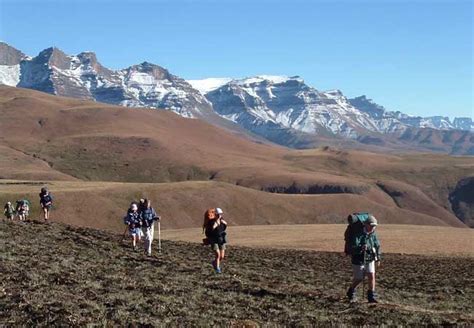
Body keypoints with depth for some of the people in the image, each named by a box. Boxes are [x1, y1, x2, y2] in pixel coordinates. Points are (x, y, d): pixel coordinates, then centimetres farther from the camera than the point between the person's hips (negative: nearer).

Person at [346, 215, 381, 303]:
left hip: (370, 260, 5)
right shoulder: (358, 235, -21)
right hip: (359, 260, -4)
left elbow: (377, 246, 15)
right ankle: (351, 292, 33)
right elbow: (353, 248, -31)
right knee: (358, 279, 5)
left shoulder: (373, 234, -2)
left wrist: (378, 258, 17)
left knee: (372, 276, -10)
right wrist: (361, 248, -51)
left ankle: (371, 296, -3)